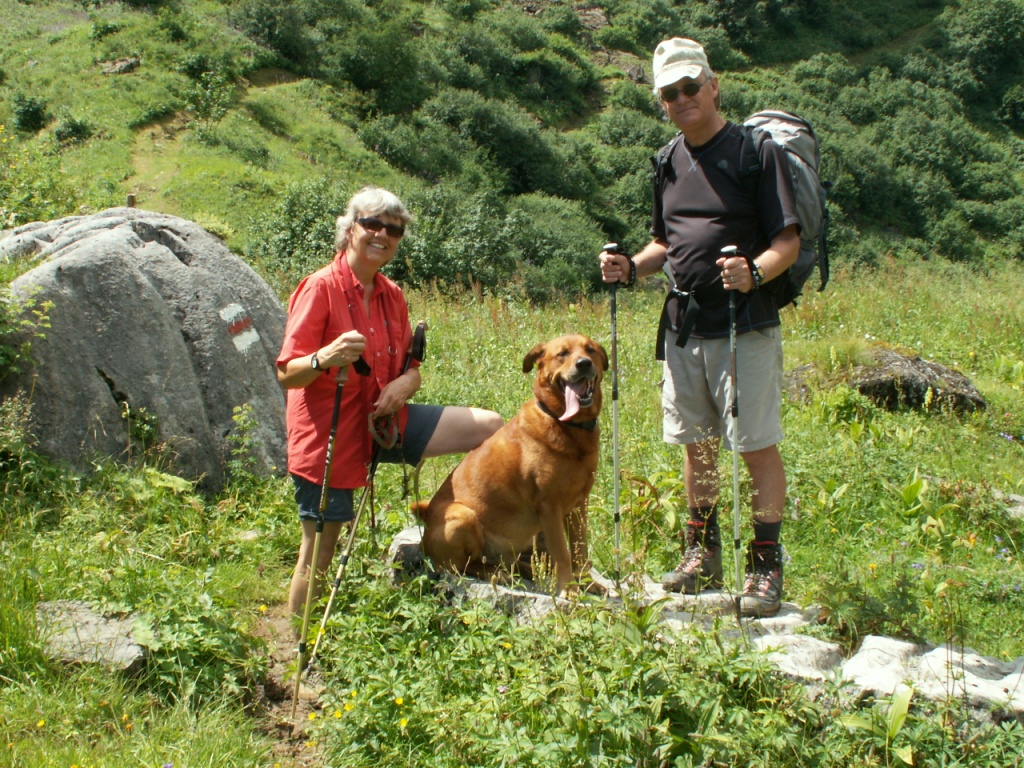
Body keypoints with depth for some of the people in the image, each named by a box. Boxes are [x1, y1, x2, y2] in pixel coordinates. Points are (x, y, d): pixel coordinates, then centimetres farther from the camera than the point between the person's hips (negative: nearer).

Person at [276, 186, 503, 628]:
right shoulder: (320, 288, -14)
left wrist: (407, 381, -10)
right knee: (319, 553, 0)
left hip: (383, 422, 7)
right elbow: (287, 373, -18)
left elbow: (410, 365, 14)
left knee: (488, 427, 0)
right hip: (329, 434, -6)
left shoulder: (392, 296, 6)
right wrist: (326, 358, -40)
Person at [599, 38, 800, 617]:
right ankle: (703, 555, 26)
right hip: (683, 325, 6)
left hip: (745, 325, -6)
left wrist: (754, 272, -29)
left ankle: (767, 566, 7)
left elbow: (788, 242, -10)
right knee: (696, 443, 13)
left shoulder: (756, 151, -6)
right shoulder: (670, 162, 14)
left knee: (758, 446, -3)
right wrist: (631, 267, 4)